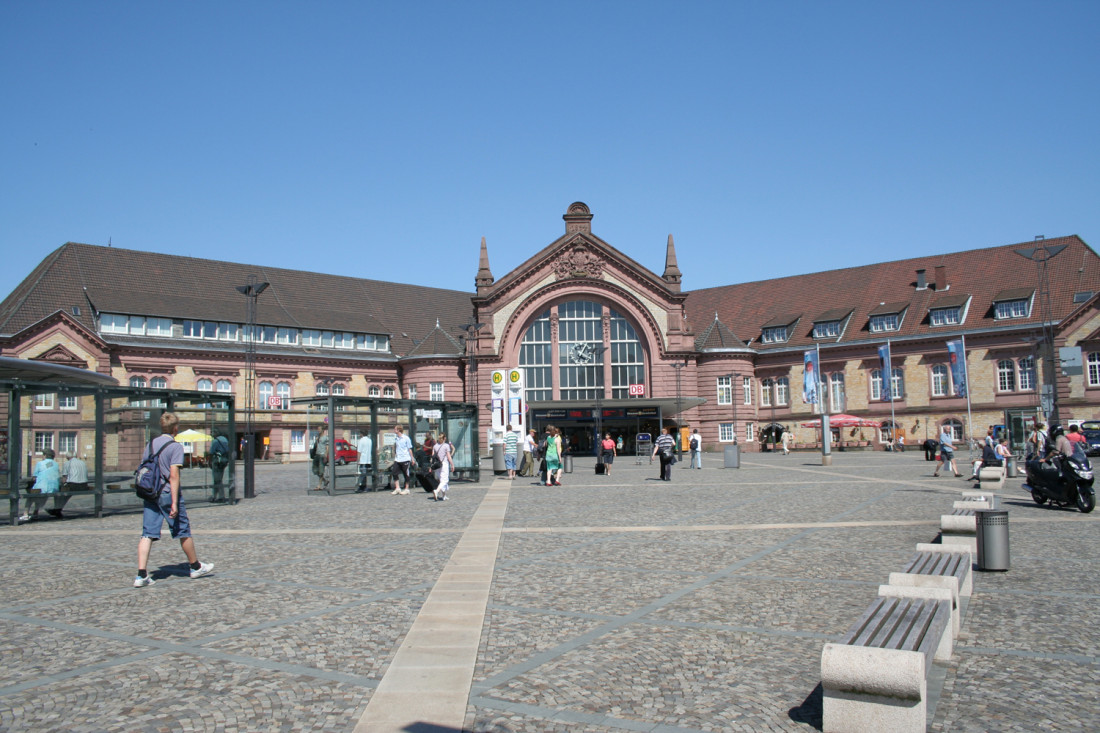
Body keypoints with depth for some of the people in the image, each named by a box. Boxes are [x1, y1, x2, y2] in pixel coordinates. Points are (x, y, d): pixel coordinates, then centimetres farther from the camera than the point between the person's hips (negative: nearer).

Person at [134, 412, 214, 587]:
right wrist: (175, 502, -16)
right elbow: (174, 475, -16)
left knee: (147, 534, 3)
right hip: (167, 494, -6)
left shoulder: (150, 444, 10)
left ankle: (142, 575, -5)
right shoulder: (175, 446, -10)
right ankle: (196, 567, 23)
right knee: (183, 532, 9)